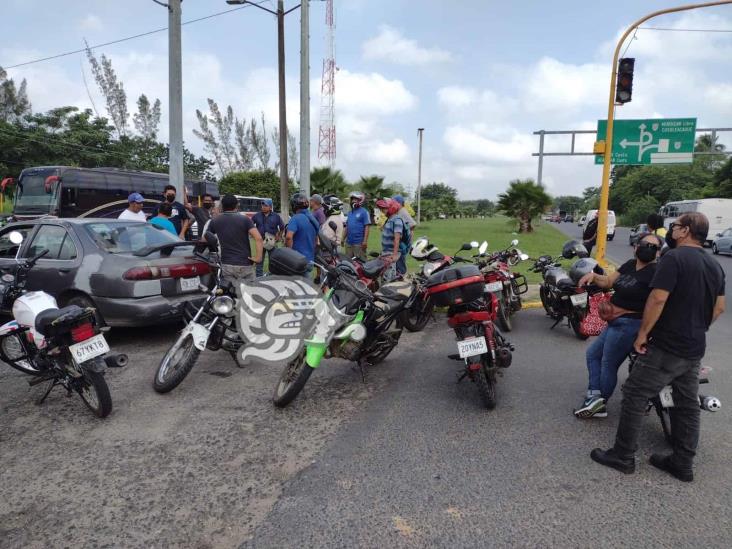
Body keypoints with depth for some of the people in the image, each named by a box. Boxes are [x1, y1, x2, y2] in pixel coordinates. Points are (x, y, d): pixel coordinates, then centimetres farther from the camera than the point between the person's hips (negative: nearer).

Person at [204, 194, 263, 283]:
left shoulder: (215, 221, 5)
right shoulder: (244, 219, -3)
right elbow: (258, 238, -15)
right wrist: (258, 257, -13)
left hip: (226, 265, 2)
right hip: (245, 264, -2)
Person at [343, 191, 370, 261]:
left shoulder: (364, 212, -4)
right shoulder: (350, 212, 18)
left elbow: (366, 227, -10)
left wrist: (365, 240, -17)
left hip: (359, 243, -7)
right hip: (349, 242, 7)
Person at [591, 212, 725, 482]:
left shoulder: (674, 258, -17)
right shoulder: (714, 265, 10)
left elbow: (657, 299, -23)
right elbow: (719, 307, 15)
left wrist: (642, 334, -15)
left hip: (666, 348, -8)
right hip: (695, 349, 9)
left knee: (635, 396, 1)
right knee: (687, 404, 15)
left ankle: (623, 456, 8)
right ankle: (682, 463, 25)